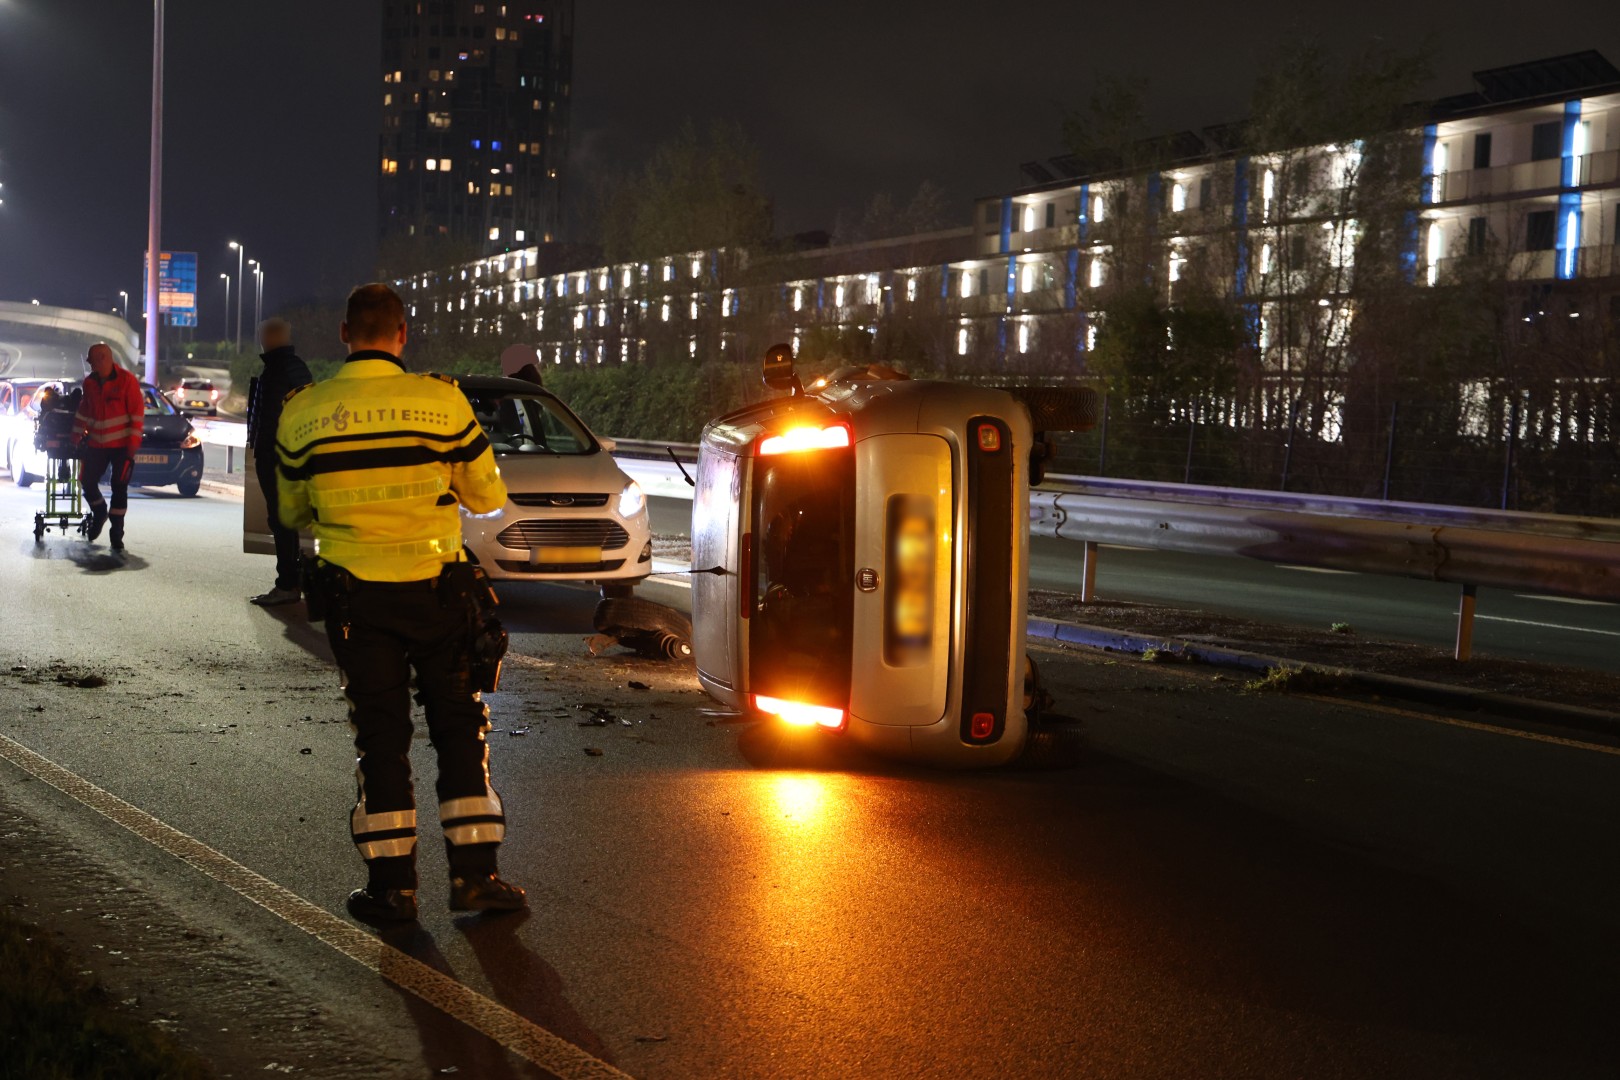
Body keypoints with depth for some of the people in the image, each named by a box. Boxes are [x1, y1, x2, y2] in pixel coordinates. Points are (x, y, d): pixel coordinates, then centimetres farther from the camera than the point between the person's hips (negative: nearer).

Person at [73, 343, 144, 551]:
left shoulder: (127, 380, -11)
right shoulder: (90, 383, 5)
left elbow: (137, 414, -11)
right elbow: (83, 412, 17)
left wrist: (133, 446, -14)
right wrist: (77, 438, 17)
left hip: (121, 445, -5)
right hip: (96, 444, 5)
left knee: (119, 489, -3)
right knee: (87, 482, 3)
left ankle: (116, 534, 5)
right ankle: (99, 513, 33)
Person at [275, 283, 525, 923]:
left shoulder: (302, 413, -3)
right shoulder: (443, 400, -8)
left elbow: (293, 513, 10)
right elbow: (488, 496, 1)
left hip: (355, 594, 1)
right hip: (435, 588, -1)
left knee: (379, 734, 9)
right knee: (460, 726, 10)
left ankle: (391, 884, 10)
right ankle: (474, 874, 9)